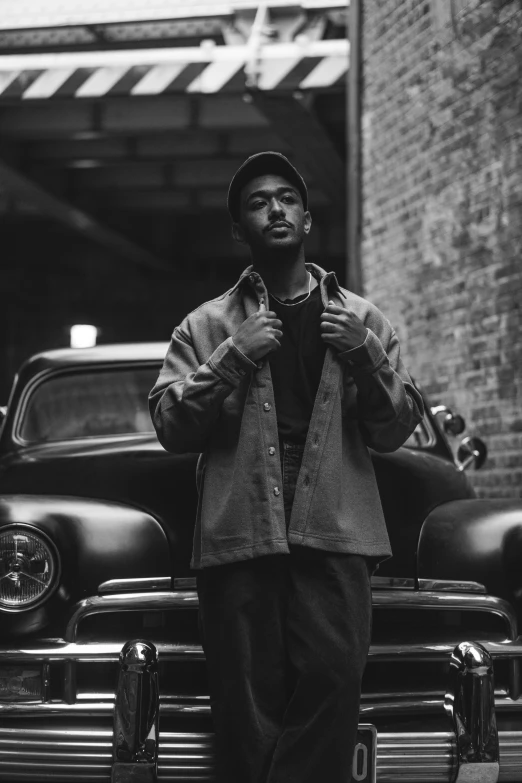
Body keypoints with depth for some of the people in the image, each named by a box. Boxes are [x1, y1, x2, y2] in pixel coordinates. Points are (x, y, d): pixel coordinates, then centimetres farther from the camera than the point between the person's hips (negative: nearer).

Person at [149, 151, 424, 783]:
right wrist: (234, 357, -5)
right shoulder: (207, 324, 15)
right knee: (247, 702, -5)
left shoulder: (361, 319, 17)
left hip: (334, 532, 1)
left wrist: (364, 356, -3)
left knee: (333, 677, -17)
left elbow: (394, 433, 12)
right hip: (237, 535, 0)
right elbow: (171, 428, 5)